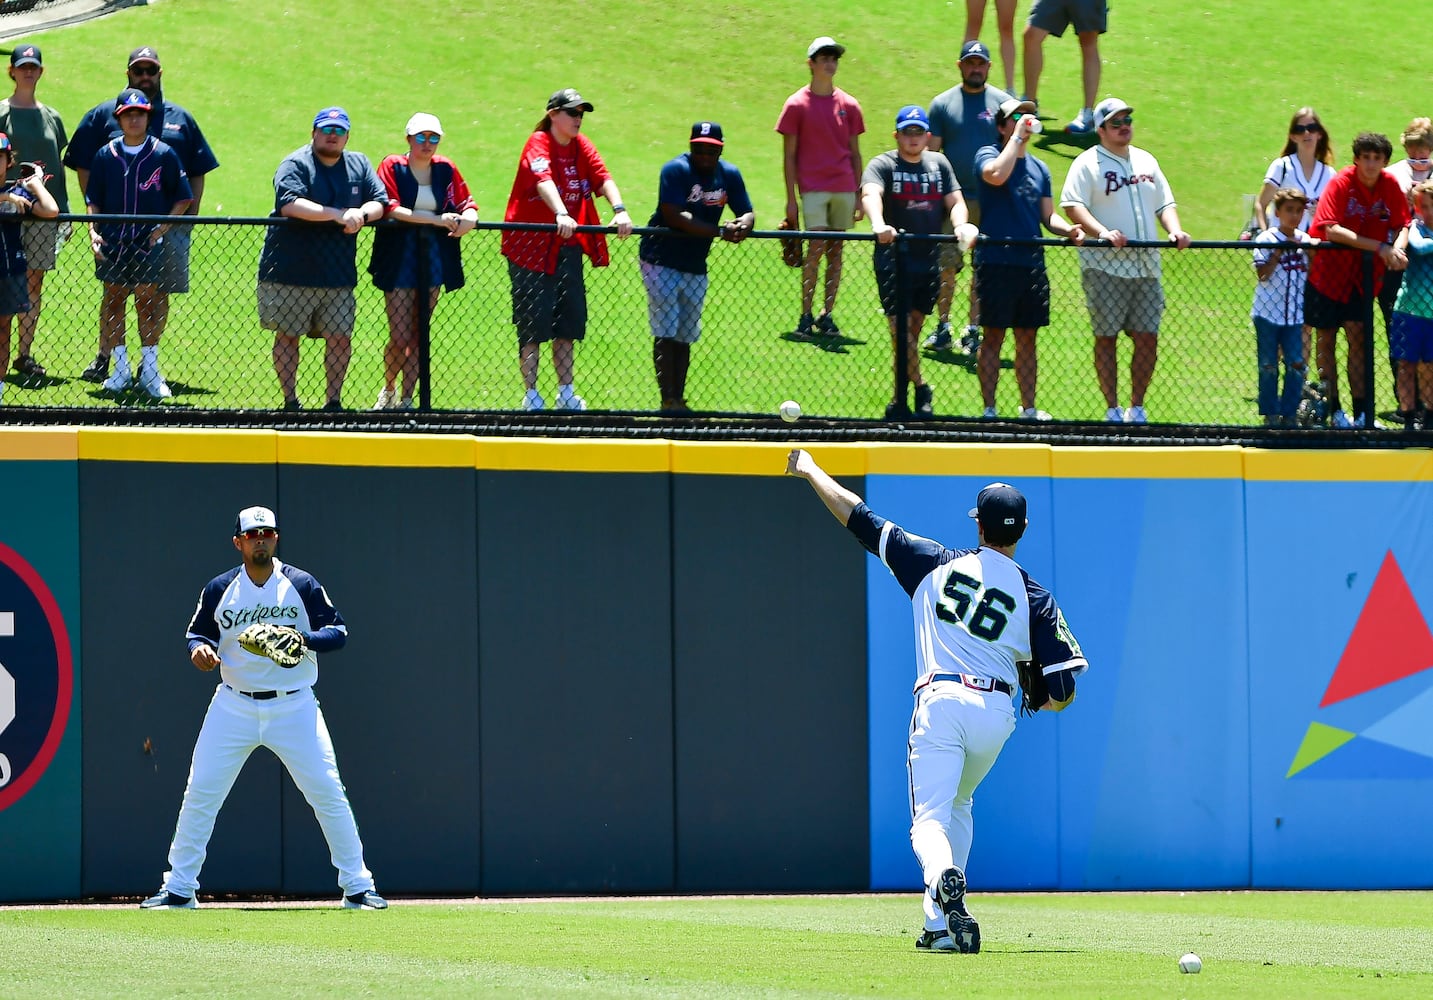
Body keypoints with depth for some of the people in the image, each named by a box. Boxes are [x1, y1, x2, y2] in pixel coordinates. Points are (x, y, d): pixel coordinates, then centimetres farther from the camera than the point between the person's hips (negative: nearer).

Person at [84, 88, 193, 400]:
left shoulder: (163, 154, 1)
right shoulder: (106, 156, 7)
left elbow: (183, 197, 5)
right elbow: (93, 199, 12)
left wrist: (165, 226, -7)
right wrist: (93, 230, -2)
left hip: (149, 243, -2)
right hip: (111, 243, 2)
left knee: (148, 302, -2)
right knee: (113, 300, 4)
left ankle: (150, 370, 5)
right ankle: (120, 369, 12)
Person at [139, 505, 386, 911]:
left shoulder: (302, 585, -2)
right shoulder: (219, 589, 3)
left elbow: (339, 631, -1)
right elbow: (198, 632, 13)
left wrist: (303, 639, -20)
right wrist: (199, 648, -11)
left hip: (294, 706, -1)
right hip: (235, 706, 1)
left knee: (328, 793, -5)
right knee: (200, 795, -3)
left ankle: (357, 885, 4)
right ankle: (179, 889, 5)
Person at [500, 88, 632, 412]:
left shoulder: (582, 146, 6)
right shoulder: (538, 144, -13)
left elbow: (602, 178, -8)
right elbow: (543, 180, -31)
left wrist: (619, 210, -27)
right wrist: (561, 214, -48)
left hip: (568, 248, 6)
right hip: (531, 245, -6)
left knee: (568, 323, 9)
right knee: (532, 323, -3)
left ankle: (566, 393, 18)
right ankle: (531, 396, 2)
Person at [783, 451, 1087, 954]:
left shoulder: (937, 565, 5)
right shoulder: (1036, 600, 6)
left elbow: (860, 519, 9)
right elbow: (1063, 693, 1)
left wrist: (810, 470, 24)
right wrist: (1040, 702, 26)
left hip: (941, 701, -2)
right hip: (997, 711, 2)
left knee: (930, 818, -6)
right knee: (957, 805, 26)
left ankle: (944, 878, -43)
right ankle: (942, 925, 20)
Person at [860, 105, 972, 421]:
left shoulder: (939, 164, 12)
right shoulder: (882, 165, -4)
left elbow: (955, 201, 6)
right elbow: (871, 194, -23)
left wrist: (960, 225, -19)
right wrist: (878, 224, -45)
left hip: (929, 261, 4)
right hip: (893, 261, -4)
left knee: (913, 329, 8)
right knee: (900, 325, -12)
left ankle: (899, 399, 16)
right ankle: (920, 388, -2)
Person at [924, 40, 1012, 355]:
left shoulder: (1002, 103, 6)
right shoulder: (943, 103, 6)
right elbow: (931, 151, 6)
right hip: (953, 199, 0)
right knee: (946, 265, 0)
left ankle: (973, 330, 11)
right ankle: (943, 328, 10)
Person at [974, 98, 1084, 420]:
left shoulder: (1039, 168, 17)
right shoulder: (988, 155, -1)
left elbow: (1047, 215, 19)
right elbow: (997, 175, -25)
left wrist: (1068, 230, -2)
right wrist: (1017, 136, -17)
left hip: (1032, 263, 6)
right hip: (997, 260, -6)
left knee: (1027, 337, 10)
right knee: (994, 335, -3)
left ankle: (1028, 408, 15)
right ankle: (988, 408, 1)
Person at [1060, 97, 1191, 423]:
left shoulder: (1146, 162, 18)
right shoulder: (1088, 164, -2)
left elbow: (1164, 204, 21)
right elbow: (1072, 205, -13)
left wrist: (1174, 230, 1)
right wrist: (1102, 233, -27)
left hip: (1146, 267, 5)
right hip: (1105, 267, -5)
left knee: (1148, 338, 2)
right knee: (1106, 337, -1)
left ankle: (1137, 408, 13)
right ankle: (1112, 410, 5)